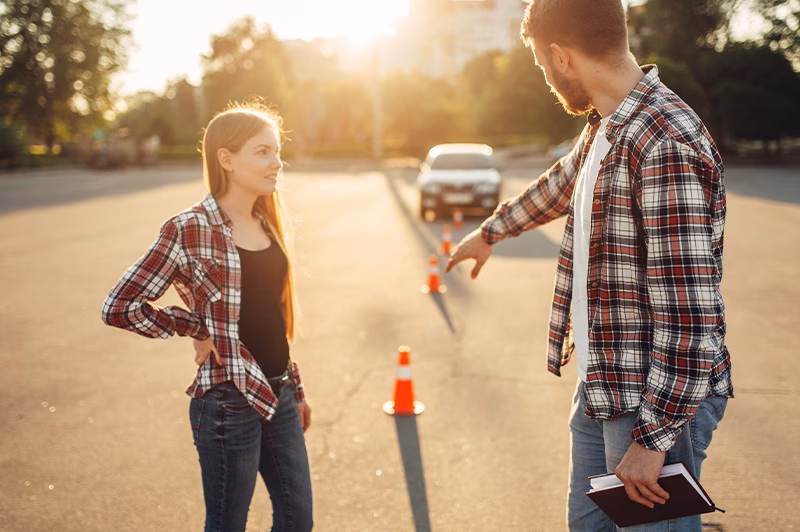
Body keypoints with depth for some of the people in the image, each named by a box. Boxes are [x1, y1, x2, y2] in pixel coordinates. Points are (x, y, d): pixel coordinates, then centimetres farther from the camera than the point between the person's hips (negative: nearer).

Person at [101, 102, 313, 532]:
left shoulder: (266, 224, 7)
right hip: (229, 403, -7)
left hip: (278, 395, 7)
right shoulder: (190, 230, -15)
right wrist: (197, 329, -10)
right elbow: (119, 307, -17)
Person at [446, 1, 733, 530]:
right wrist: (489, 232, 45)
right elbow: (559, 186, 29)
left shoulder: (666, 147, -24)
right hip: (602, 385, 9)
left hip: (660, 396, -9)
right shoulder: (604, 128, 7)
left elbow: (689, 313, -27)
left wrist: (652, 437, -24)